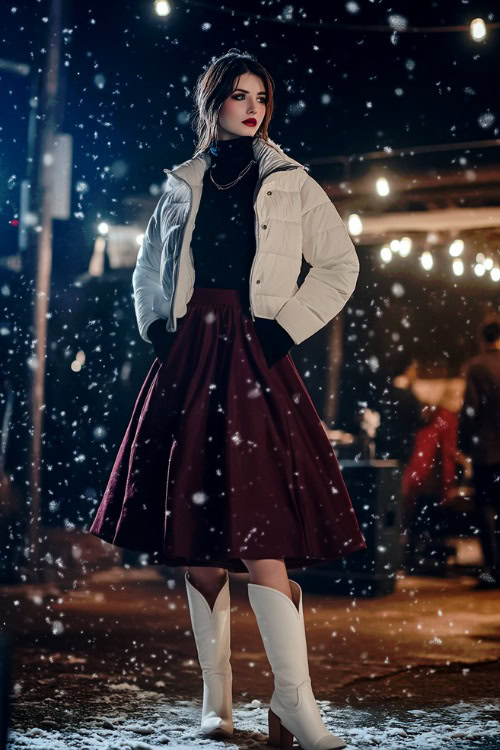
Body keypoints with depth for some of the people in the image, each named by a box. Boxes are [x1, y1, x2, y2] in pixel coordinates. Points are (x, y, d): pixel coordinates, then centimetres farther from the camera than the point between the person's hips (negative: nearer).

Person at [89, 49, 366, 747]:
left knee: (261, 528, -15)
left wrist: (288, 324, -2)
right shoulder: (184, 185, 16)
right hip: (190, 361, 3)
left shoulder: (292, 184, 9)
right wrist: (157, 327, 10)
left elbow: (341, 265, 8)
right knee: (196, 533, 3)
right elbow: (148, 267, 26)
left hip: (256, 362, -3)